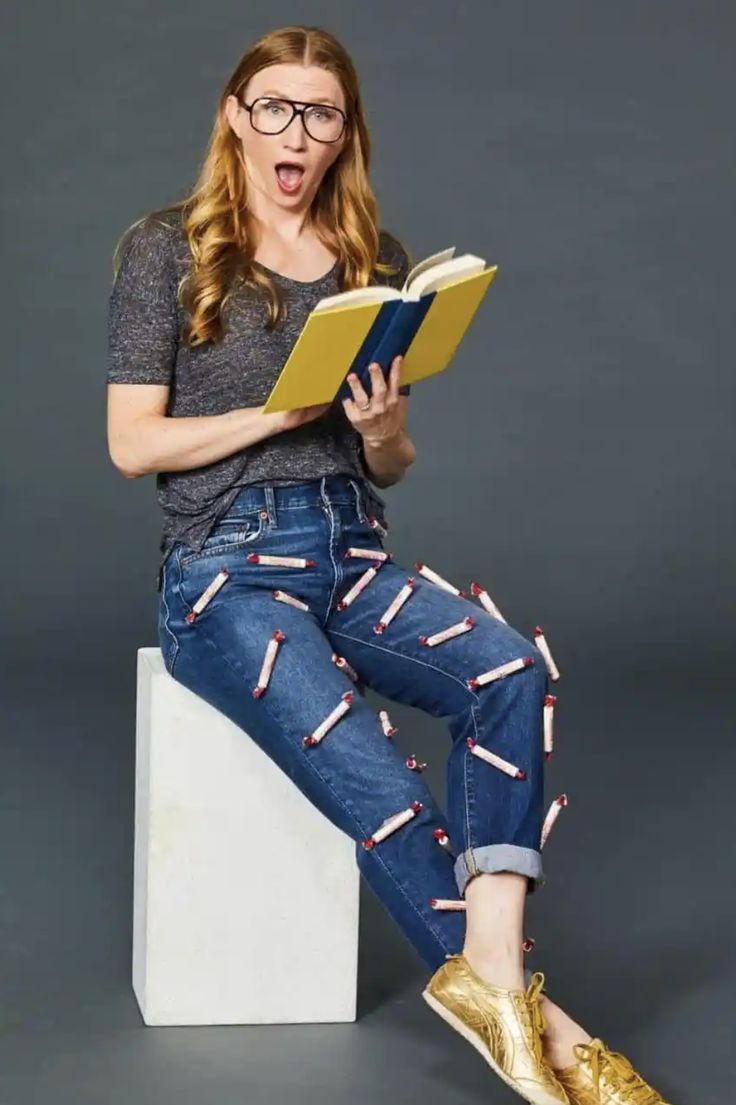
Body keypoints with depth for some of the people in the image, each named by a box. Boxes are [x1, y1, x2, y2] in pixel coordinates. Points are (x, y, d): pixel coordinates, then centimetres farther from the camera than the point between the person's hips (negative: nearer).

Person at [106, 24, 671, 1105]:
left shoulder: (378, 262, 13)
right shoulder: (165, 248, 1)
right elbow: (132, 444, -5)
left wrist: (385, 433, -7)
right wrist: (286, 410, -14)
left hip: (354, 557, 4)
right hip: (228, 569, -4)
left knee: (513, 670, -28)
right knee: (385, 793, -26)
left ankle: (491, 974, -33)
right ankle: (526, 1012, -12)